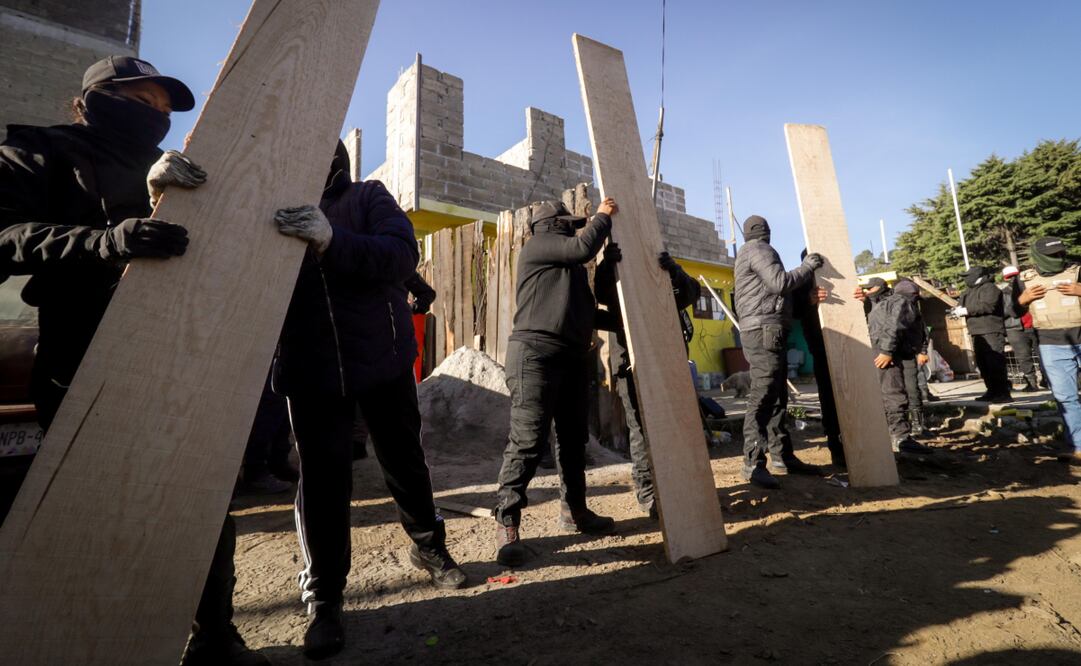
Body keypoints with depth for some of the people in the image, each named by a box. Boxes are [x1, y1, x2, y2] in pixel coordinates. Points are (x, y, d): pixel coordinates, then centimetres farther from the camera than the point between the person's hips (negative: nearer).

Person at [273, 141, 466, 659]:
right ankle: (323, 598, 20)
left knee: (404, 460, 12)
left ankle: (428, 546, 37)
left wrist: (332, 241, -33)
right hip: (311, 369, 1)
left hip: (383, 360, 0)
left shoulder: (367, 196, 1)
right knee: (322, 479, 0)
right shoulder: (274, 208, 6)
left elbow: (402, 255, -16)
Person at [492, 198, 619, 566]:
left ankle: (574, 511, 26)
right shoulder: (537, 245, 1)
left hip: (572, 356, 10)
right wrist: (603, 215, 4)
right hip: (536, 353, -10)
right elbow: (584, 246, -12)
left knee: (573, 438, 13)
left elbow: (584, 312, 30)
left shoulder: (568, 265, 29)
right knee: (527, 440, -13)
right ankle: (506, 523, -6)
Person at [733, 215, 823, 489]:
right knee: (762, 397, -14)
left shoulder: (752, 251, 27)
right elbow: (780, 282, -16)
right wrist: (808, 267, -2)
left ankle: (782, 456, 15)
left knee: (777, 396, 10)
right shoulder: (758, 250, -4)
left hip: (769, 331, 11)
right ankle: (753, 463, -14)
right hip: (763, 330, -11)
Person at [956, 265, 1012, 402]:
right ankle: (992, 391, 20)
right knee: (983, 364, 12)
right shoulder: (970, 290, 21)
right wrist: (959, 308, -3)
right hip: (977, 332, 10)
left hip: (991, 332, -10)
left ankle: (1003, 393, -9)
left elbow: (987, 305, -22)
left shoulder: (989, 288, -7)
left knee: (995, 363, -11)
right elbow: (962, 303, 20)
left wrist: (966, 310, -19)